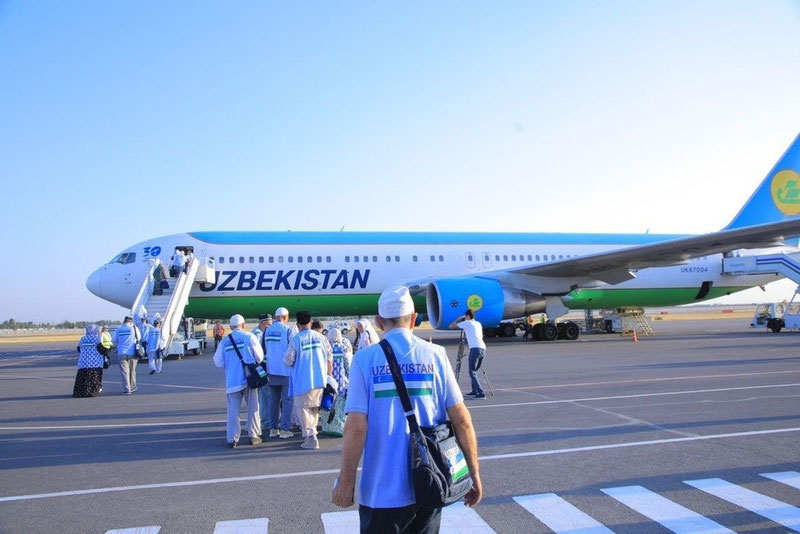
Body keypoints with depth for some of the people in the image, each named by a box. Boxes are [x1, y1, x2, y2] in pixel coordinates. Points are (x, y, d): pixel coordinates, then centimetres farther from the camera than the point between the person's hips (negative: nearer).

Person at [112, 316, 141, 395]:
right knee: (132, 371, 14)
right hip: (132, 353, 0)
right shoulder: (134, 328, -1)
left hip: (121, 353, 0)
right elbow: (139, 339, 5)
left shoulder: (118, 330, 5)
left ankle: (127, 390, -5)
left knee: (124, 372, 1)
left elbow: (113, 341, 14)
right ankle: (132, 387, 24)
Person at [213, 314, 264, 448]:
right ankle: (253, 436, 14)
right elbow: (259, 357, -4)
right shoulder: (249, 337, -4)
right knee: (253, 408, 11)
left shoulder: (225, 341, 2)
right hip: (249, 378, -1)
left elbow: (218, 361, 5)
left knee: (233, 410, 6)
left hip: (232, 380, 1)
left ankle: (232, 439, 3)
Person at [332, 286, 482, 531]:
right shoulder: (436, 355, -3)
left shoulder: (365, 359, -8)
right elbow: (461, 420, -5)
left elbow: (357, 427, -14)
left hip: (383, 490, -2)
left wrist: (346, 483, -4)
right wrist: (474, 474, 5)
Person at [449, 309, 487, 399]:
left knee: (472, 373, -5)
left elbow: (451, 326, 12)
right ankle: (475, 391, 22)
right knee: (474, 371, 20)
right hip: (483, 349, 7)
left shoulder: (466, 323, 7)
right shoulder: (478, 324, 24)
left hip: (475, 349, -7)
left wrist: (459, 318, 25)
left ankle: (481, 393, -14)